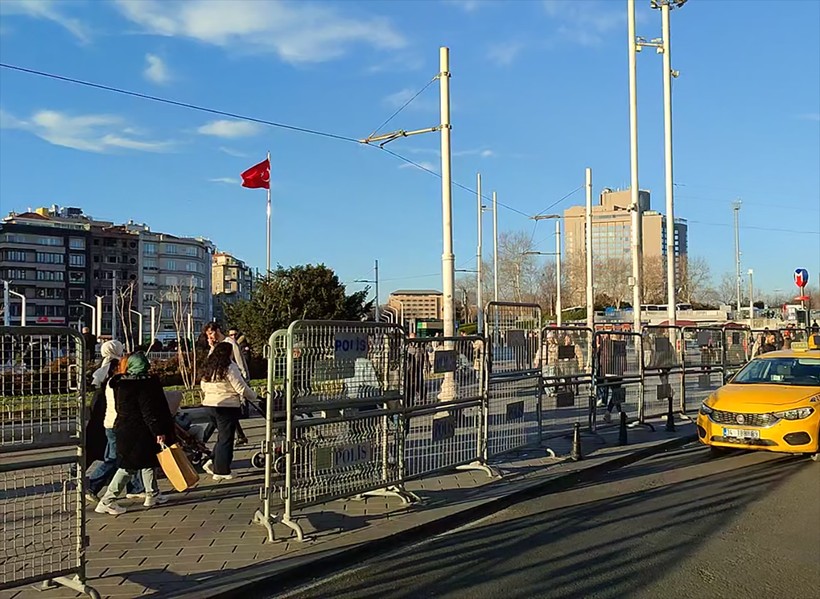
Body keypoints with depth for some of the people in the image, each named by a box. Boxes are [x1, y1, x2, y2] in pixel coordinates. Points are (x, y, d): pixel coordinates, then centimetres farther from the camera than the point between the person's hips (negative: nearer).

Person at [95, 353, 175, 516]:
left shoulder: (121, 383, 5)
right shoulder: (145, 383, -20)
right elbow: (149, 411, -22)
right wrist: (159, 431, -19)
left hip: (125, 429, 9)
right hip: (139, 433, -9)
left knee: (148, 461, 20)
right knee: (129, 467, -1)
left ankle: (152, 495, 29)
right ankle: (107, 501, 0)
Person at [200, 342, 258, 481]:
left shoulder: (208, 368, 10)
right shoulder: (229, 368, -15)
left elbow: (203, 386, 18)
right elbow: (241, 388, -14)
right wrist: (253, 396, 2)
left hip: (210, 405, 8)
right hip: (227, 406, -8)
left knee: (222, 436, 20)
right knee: (226, 439, 2)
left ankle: (212, 462, 13)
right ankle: (221, 471, 7)